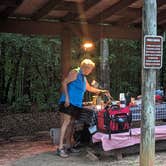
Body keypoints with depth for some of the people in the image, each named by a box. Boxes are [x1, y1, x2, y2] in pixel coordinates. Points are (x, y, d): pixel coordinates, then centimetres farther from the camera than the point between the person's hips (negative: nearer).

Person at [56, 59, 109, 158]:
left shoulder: (84, 78, 22)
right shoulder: (75, 73, -5)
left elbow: (89, 88, 38)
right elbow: (64, 83, -13)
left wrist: (101, 91, 40)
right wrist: (67, 97, -20)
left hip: (77, 104, 9)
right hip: (69, 102, -9)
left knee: (72, 123, 9)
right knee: (67, 121, -14)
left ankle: (68, 146, 15)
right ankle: (60, 148, -16)